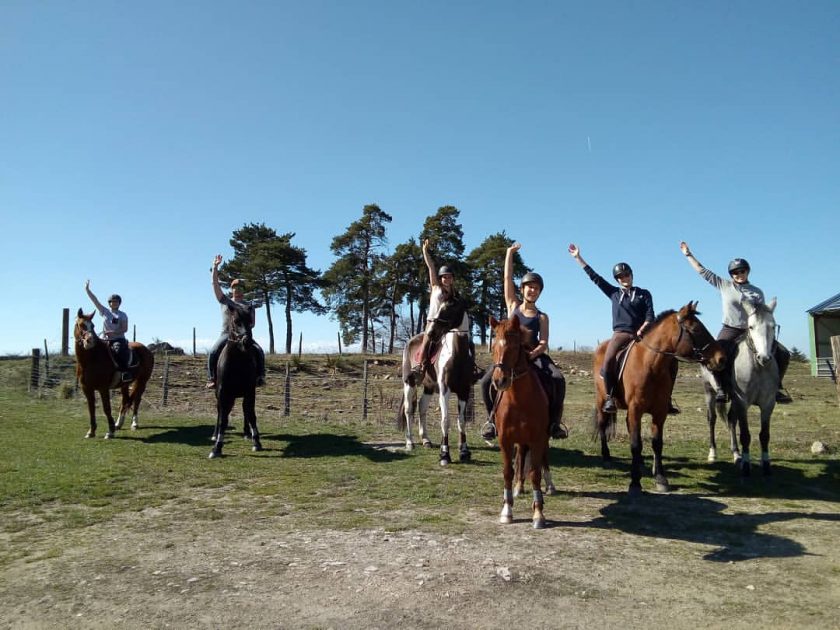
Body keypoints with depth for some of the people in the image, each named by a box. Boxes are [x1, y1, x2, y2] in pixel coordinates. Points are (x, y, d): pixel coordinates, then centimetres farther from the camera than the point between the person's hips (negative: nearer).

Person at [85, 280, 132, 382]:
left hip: (119, 339, -4)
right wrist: (87, 289, 3)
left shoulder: (123, 315, 6)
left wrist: (113, 332, -16)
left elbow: (125, 329, -2)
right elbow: (95, 300, 9)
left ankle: (125, 372, -37)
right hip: (105, 340, 4)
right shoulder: (104, 312, 13)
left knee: (119, 350, -34)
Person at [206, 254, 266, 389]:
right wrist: (215, 267, 2)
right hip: (226, 333, 0)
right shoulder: (225, 301, 16)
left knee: (259, 352, -23)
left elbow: (253, 323, 11)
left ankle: (260, 376, -17)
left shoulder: (249, 305, 18)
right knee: (213, 352, -24)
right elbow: (215, 283, 9)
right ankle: (211, 378, -15)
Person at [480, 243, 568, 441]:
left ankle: (554, 422, -10)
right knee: (486, 381, -24)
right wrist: (510, 252, 8)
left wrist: (533, 354, -22)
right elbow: (507, 278, 7)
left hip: (534, 354, 0)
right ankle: (493, 417, 0)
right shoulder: (513, 305, 12)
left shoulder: (542, 317, 10)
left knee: (558, 379, -25)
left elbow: (544, 343, -1)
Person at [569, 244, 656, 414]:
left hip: (642, 334, 1)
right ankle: (610, 397, -17)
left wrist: (642, 330, -16)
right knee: (608, 360, -30)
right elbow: (595, 277, 13)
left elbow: (650, 316, 4)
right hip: (620, 334, -1)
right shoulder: (614, 293, 14)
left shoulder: (644, 294, 13)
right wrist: (578, 258, 12)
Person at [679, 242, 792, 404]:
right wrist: (688, 255, 6)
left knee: (783, 354, -8)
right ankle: (721, 388, -13)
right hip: (730, 330, -2)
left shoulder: (757, 292, 6)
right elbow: (703, 271, 5)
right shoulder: (723, 285, 4)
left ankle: (776, 387, 6)